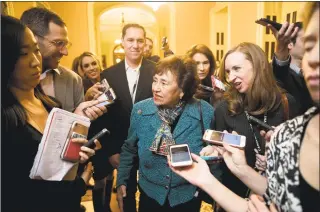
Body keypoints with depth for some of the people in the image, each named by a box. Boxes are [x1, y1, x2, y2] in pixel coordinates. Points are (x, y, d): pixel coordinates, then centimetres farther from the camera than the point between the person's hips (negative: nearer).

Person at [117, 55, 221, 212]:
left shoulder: (205, 112, -17)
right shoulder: (140, 110, -12)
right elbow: (129, 149, 2)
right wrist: (121, 181, -1)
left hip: (188, 197, -1)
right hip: (150, 194, 1)